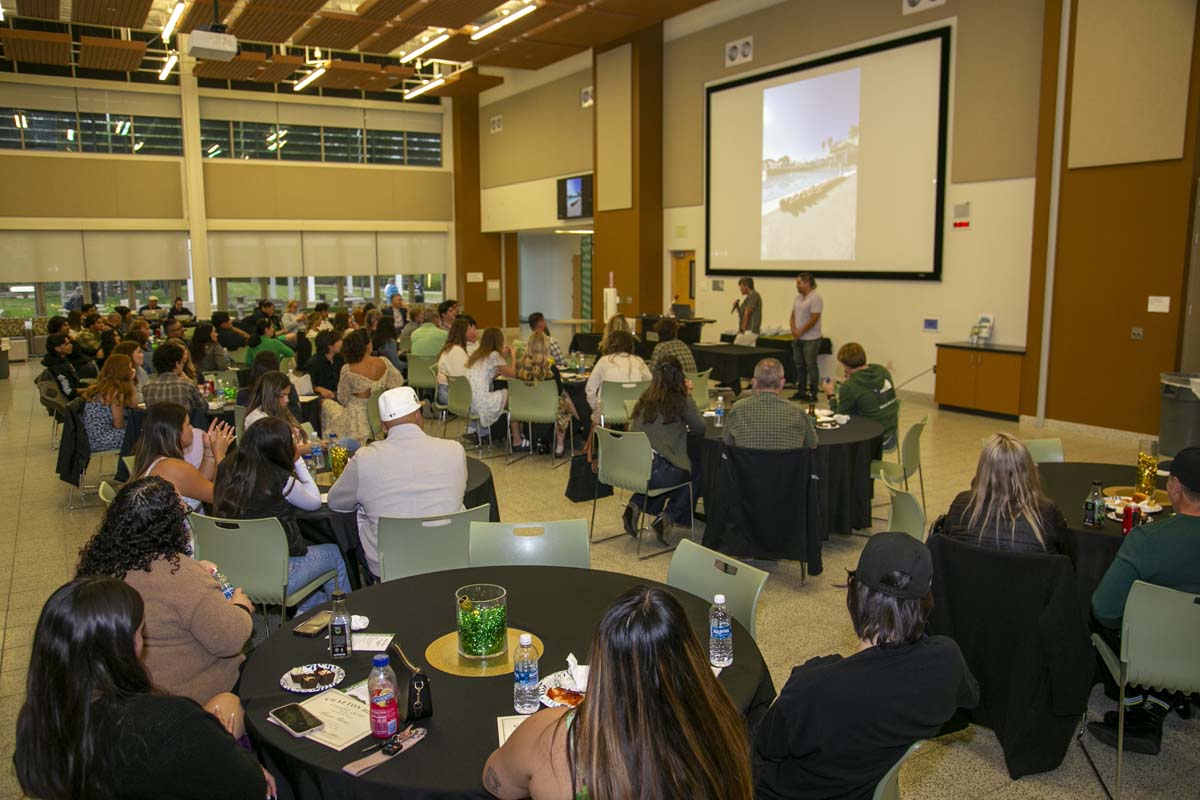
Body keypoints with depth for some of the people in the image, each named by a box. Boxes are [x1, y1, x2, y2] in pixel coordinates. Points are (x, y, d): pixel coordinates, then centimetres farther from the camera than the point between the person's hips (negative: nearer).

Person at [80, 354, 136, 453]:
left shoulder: (101, 386, 9)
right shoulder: (115, 392, -17)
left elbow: (133, 404, 13)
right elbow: (118, 424, -14)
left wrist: (130, 382, 8)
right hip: (102, 442, -9)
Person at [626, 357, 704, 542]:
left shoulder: (645, 399, 15)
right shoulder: (681, 401, -2)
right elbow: (700, 428, 11)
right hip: (657, 472, -6)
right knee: (698, 474, 21)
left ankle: (635, 505, 19)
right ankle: (667, 518, 14)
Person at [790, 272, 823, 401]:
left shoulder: (815, 298, -13)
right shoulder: (798, 297, 13)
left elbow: (813, 319, -18)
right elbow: (793, 315, 15)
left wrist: (800, 332, -13)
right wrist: (794, 329, -2)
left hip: (811, 339, -8)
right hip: (797, 338, 8)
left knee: (811, 365, -3)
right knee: (799, 365, 12)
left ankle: (812, 393, 2)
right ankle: (800, 391, 21)